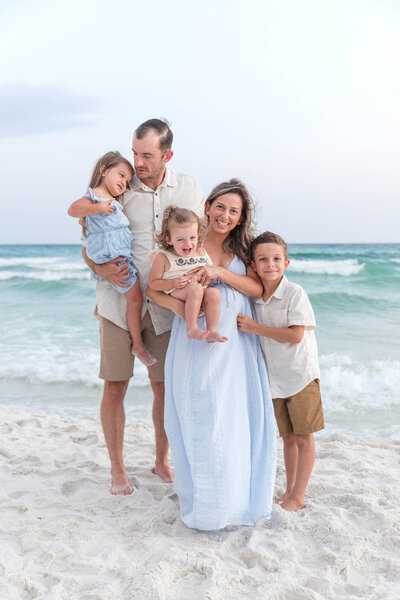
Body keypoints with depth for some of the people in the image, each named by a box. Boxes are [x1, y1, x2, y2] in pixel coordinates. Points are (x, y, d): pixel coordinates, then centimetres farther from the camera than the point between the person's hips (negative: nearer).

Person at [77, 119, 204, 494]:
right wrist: (101, 269, -21)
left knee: (164, 388, 8)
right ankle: (117, 469, 21)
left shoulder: (188, 189, 1)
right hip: (119, 303, -1)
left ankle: (162, 461, 29)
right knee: (115, 387, 2)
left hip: (165, 306, 2)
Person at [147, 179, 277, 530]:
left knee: (237, 419, 3)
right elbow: (155, 289, -2)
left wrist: (220, 272, -17)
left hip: (235, 344, 3)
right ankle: (204, 501, 17)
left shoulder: (243, 248, 11)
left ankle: (237, 497, 23)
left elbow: (258, 288, -4)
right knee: (200, 420, 0)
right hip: (196, 342, -2)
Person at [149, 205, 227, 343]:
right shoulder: (163, 257, -2)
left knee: (213, 292, -26)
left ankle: (212, 331, -24)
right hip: (174, 294, -4)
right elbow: (153, 283, -2)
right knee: (195, 288, -33)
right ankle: (191, 328, -30)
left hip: (198, 300, 4)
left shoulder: (200, 253, 10)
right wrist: (173, 283, -18)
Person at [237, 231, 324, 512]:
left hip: (301, 375, -5)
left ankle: (298, 497, 15)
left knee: (304, 437, 4)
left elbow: (296, 335, -20)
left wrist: (255, 328, -21)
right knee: (288, 437, 15)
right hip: (275, 380, 5)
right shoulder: (255, 299, 4)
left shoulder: (294, 293, -13)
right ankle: (289, 492, 28)